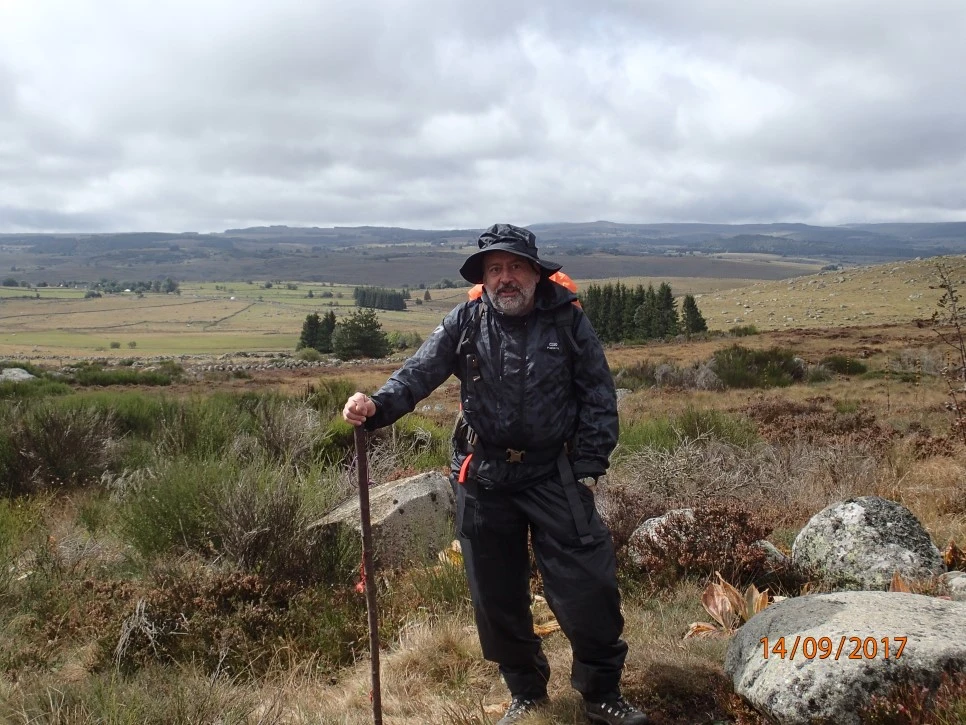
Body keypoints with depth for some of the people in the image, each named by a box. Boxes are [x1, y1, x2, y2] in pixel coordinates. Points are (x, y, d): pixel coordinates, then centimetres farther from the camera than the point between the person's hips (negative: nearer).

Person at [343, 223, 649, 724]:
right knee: (498, 594, 12)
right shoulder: (465, 322, -2)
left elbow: (599, 397, -2)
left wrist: (587, 468, -8)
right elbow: (418, 374, -10)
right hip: (483, 478, 2)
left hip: (554, 475, -1)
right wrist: (378, 407, -29)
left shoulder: (567, 319, -4)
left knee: (588, 587, -1)